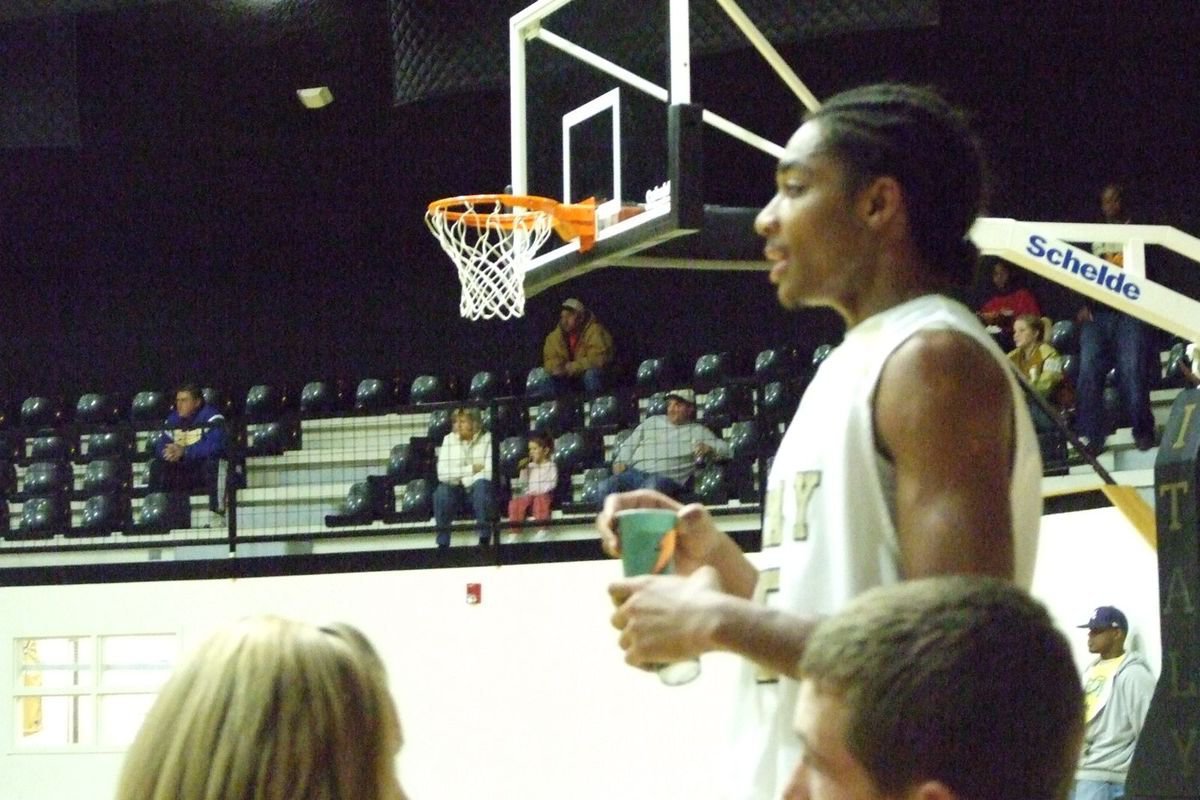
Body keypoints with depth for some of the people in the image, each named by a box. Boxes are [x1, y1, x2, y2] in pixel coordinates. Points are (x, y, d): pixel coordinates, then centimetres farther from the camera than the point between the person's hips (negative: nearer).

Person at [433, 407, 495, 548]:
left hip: (481, 492, -2)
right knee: (442, 491, -28)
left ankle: (484, 540, -32)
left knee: (481, 484, -35)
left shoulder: (487, 439, -4)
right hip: (458, 491, 2)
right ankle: (442, 544, -24)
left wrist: (464, 480, -15)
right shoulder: (448, 440, 4)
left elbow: (489, 473, -14)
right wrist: (471, 469, -12)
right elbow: (442, 473, -6)